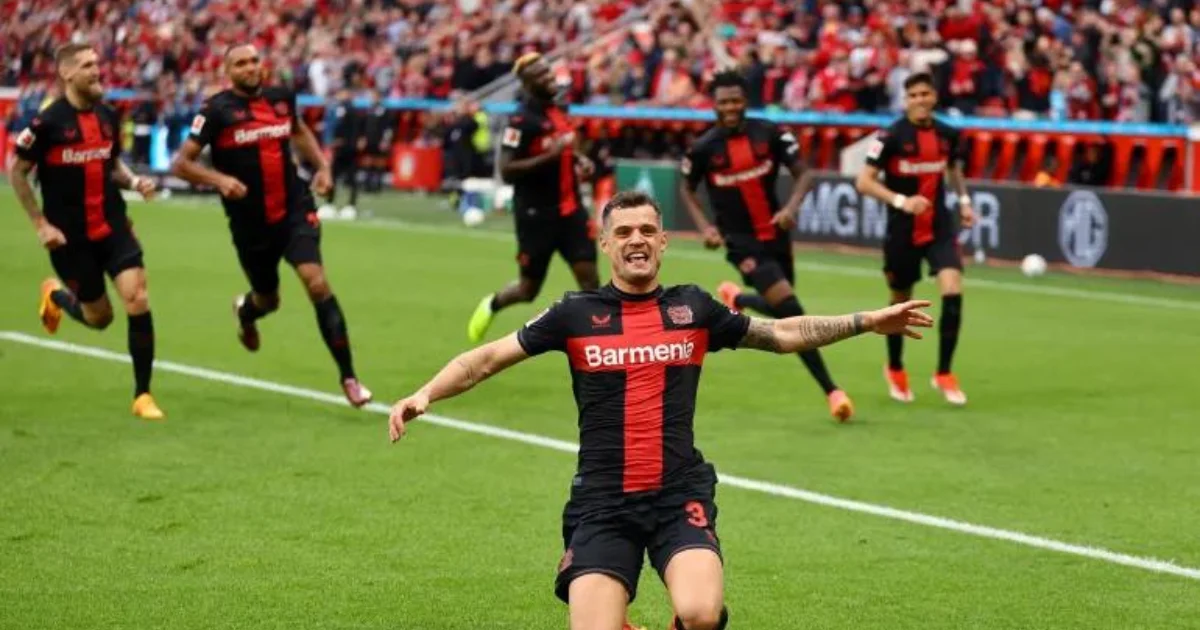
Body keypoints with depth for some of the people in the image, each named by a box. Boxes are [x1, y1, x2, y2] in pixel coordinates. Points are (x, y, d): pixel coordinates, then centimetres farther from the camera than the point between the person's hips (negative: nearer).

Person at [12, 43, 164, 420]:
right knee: (99, 317, 6)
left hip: (113, 226, 4)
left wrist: (134, 181, -4)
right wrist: (41, 225, -8)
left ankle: (142, 395, -3)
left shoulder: (107, 116, 3)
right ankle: (55, 296, 43)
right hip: (70, 236, -4)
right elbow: (17, 172, -5)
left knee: (137, 300, -14)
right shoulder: (47, 122, -14)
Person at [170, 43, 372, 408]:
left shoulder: (281, 99, 3)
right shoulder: (217, 111, -9)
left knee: (316, 283, -19)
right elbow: (181, 164, -10)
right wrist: (219, 179, -26)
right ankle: (246, 312, 59)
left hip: (295, 211, 1)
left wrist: (321, 165, 11)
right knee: (268, 300, 16)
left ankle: (348, 377, -13)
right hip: (250, 223, -1)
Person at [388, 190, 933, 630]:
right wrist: (425, 394, -11)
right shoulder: (575, 315, 5)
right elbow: (488, 358, 5)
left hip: (680, 494, 0)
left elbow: (783, 334, 19)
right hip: (602, 502, 0)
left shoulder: (693, 308, 8)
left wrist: (866, 322, 14)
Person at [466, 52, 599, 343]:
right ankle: (492, 305, 40)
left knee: (589, 277, -6)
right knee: (529, 289, 8)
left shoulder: (556, 109, 8)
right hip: (536, 213, -6)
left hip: (570, 209, 6)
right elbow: (506, 171, -21)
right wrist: (549, 156, -28)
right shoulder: (521, 120, -16)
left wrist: (578, 158, 7)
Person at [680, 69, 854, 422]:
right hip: (742, 243, -4)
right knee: (791, 310, -17)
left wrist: (791, 207, -20)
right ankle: (831, 391, -12)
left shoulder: (769, 134, -6)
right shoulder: (704, 147, -8)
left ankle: (735, 298, 49)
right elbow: (686, 189, 7)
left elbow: (802, 174, -2)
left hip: (776, 235, 4)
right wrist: (704, 227, -7)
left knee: (781, 310, 16)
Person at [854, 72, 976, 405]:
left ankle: (944, 374, -3)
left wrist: (964, 200, 8)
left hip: (939, 226, 2)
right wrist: (901, 201, -26)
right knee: (901, 302, 11)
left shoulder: (948, 135, 0)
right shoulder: (891, 136, -13)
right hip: (902, 231, -2)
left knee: (953, 293, -16)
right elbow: (864, 182, -14)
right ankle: (895, 371, 36)